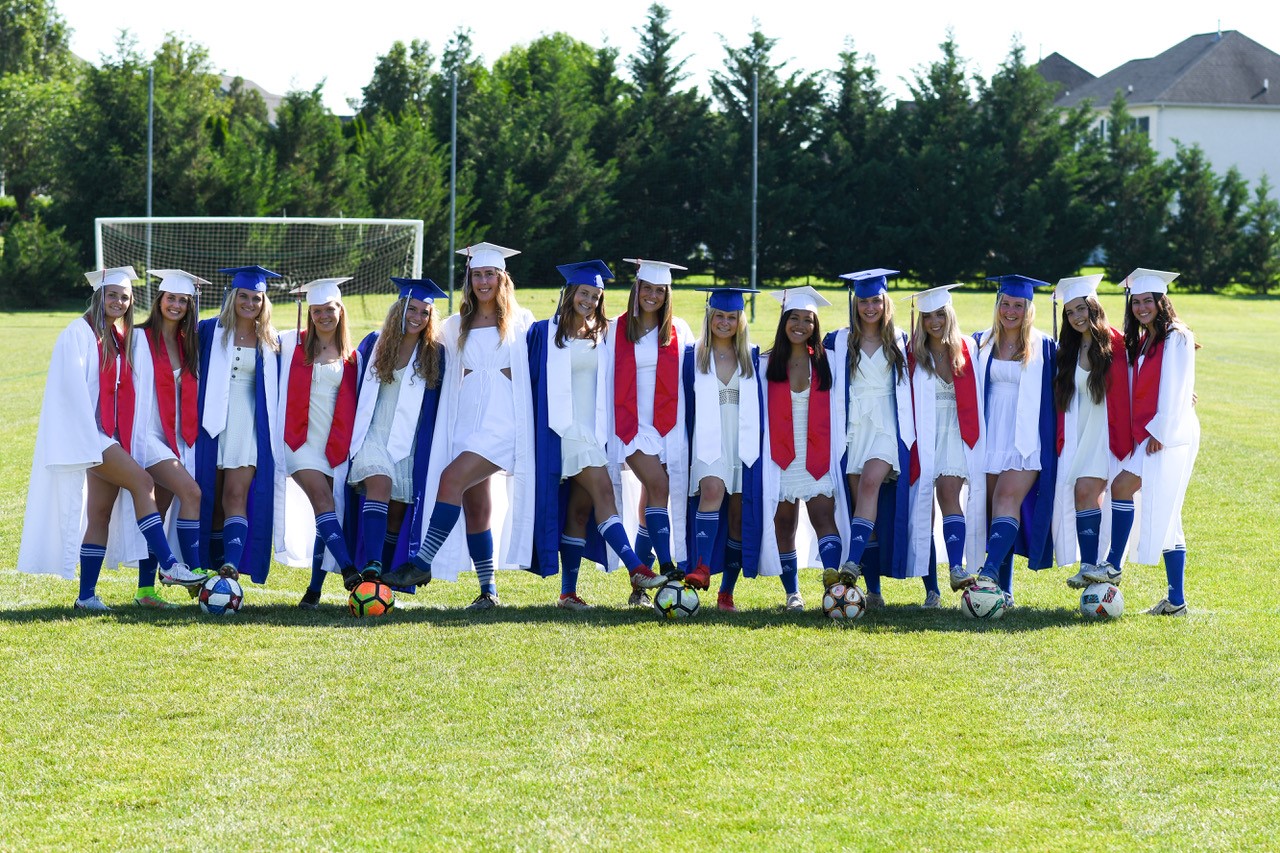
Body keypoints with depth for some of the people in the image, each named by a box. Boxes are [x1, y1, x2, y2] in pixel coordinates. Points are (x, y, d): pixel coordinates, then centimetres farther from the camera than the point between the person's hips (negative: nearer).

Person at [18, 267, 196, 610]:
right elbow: (73, 387, -13)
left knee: (101, 514, 3)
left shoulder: (122, 338, 16)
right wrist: (91, 437, -19)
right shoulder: (80, 333, -6)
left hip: (113, 436, 7)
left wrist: (130, 438, 10)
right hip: (88, 433, -7)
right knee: (141, 481, -20)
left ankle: (87, 595, 3)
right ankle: (168, 565, -22)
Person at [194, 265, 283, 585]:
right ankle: (214, 571, 6)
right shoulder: (209, 331, 5)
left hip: (250, 427, 0)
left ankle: (232, 563, -28)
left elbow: (276, 391, 16)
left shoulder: (270, 343, 11)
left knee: (236, 496, -15)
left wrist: (275, 433, 10)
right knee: (212, 498, 0)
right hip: (212, 423, 0)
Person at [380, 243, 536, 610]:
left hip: (502, 421, -5)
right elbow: (450, 378, 24)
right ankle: (488, 590, 10)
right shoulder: (456, 327, 15)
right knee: (475, 507, 3)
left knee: (452, 478, -24)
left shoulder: (520, 322, 5)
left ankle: (423, 564, -23)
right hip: (465, 421, 5)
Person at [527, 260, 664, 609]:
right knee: (603, 492, -20)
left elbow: (607, 385, 19)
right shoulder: (546, 332, 2)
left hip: (593, 429, 5)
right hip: (564, 429, -5)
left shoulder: (602, 336, 13)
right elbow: (531, 380, 2)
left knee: (580, 510, 4)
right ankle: (636, 570, -29)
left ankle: (568, 591, 8)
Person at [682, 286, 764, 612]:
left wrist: (759, 445, 7)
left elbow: (761, 404, 15)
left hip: (744, 443, 2)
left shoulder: (752, 358, 12)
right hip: (709, 440, -2)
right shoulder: (694, 356, 9)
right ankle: (701, 568, -38)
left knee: (739, 514, -1)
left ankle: (726, 593, 6)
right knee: (712, 490, -29)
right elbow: (684, 401, 10)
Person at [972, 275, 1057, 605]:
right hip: (990, 438, 3)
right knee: (994, 507, 0)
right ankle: (1003, 591, 4)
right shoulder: (982, 344, 10)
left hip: (1026, 438, -3)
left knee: (1008, 499, -20)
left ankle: (990, 571, -33)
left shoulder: (1044, 347, 3)